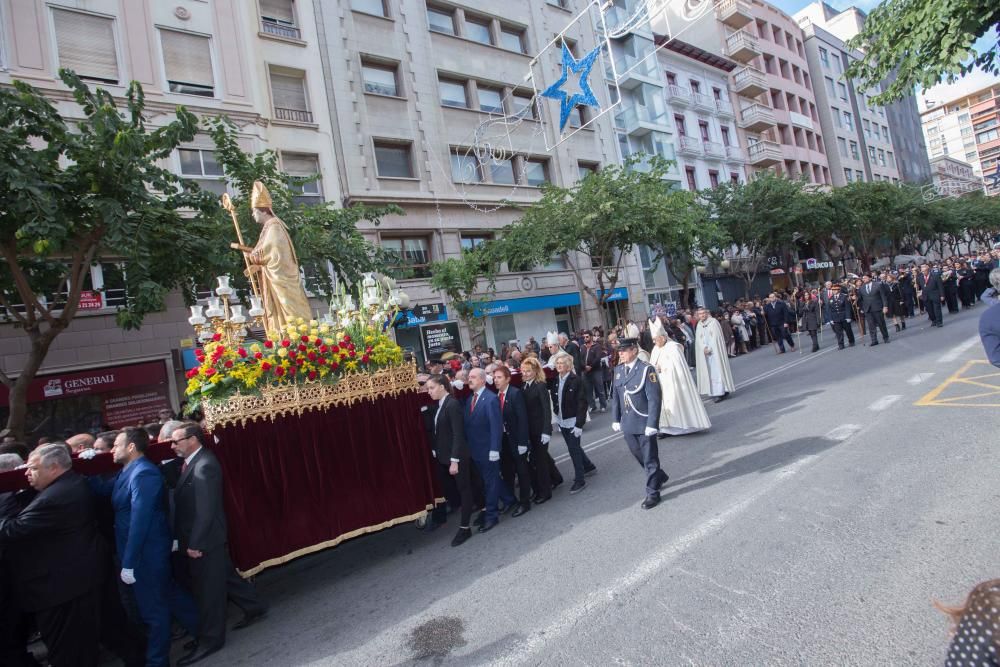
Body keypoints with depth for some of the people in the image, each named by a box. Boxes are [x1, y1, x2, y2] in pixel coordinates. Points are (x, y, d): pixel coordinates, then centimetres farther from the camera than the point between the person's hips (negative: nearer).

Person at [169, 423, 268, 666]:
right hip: (203, 538, 9)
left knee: (208, 590, 6)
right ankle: (254, 608, 36)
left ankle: (209, 640, 21)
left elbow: (206, 510, -24)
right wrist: (189, 540, 10)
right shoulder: (192, 462, 7)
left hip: (206, 539, -9)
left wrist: (194, 543, -19)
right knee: (225, 576, 21)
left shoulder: (204, 465, -23)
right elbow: (187, 503, 12)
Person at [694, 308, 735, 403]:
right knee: (709, 371, 1)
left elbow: (715, 337, -10)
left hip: (715, 351, -5)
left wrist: (709, 348, -14)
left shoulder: (713, 322, -3)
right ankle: (716, 391, 5)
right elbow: (698, 340, 4)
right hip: (704, 352, 5)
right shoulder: (699, 325, 11)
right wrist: (704, 348, -12)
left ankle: (721, 391, -7)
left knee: (717, 369, -7)